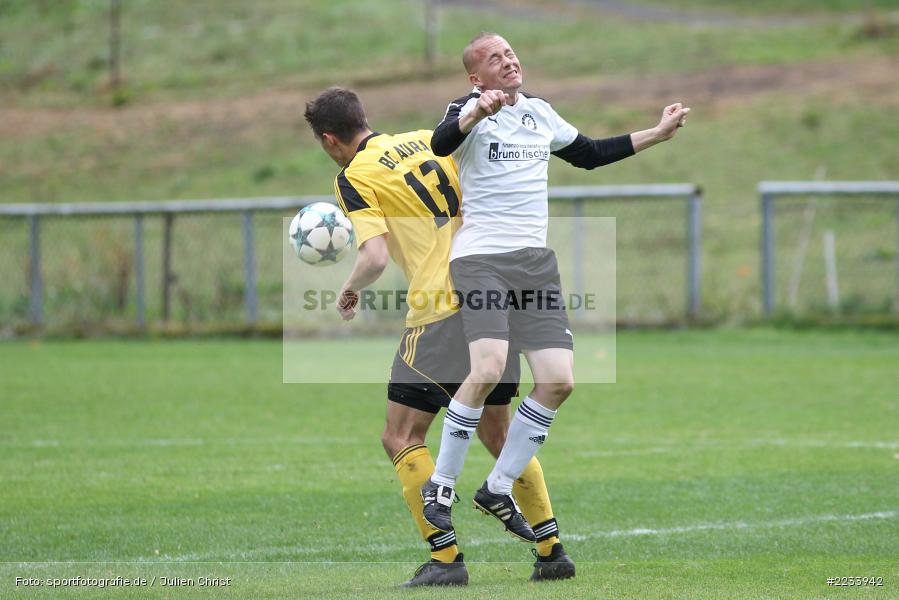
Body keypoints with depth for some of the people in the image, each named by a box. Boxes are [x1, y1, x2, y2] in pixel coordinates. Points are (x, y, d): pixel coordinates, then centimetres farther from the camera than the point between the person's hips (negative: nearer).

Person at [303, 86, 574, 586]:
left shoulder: (355, 177, -4)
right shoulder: (428, 141, 15)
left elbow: (375, 257, -15)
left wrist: (350, 290, 4)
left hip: (441, 315, -7)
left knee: (401, 440, 3)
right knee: (498, 435, 19)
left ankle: (446, 557, -5)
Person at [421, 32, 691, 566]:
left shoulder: (540, 112, 17)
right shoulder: (471, 108, -3)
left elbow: (589, 155, 32)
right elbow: (441, 143, -26)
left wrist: (656, 135, 30)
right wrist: (476, 113, -45)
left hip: (536, 261, 7)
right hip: (480, 257, -7)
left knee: (558, 381, -4)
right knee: (488, 370, -25)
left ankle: (499, 490, 11)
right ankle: (440, 486, -8)